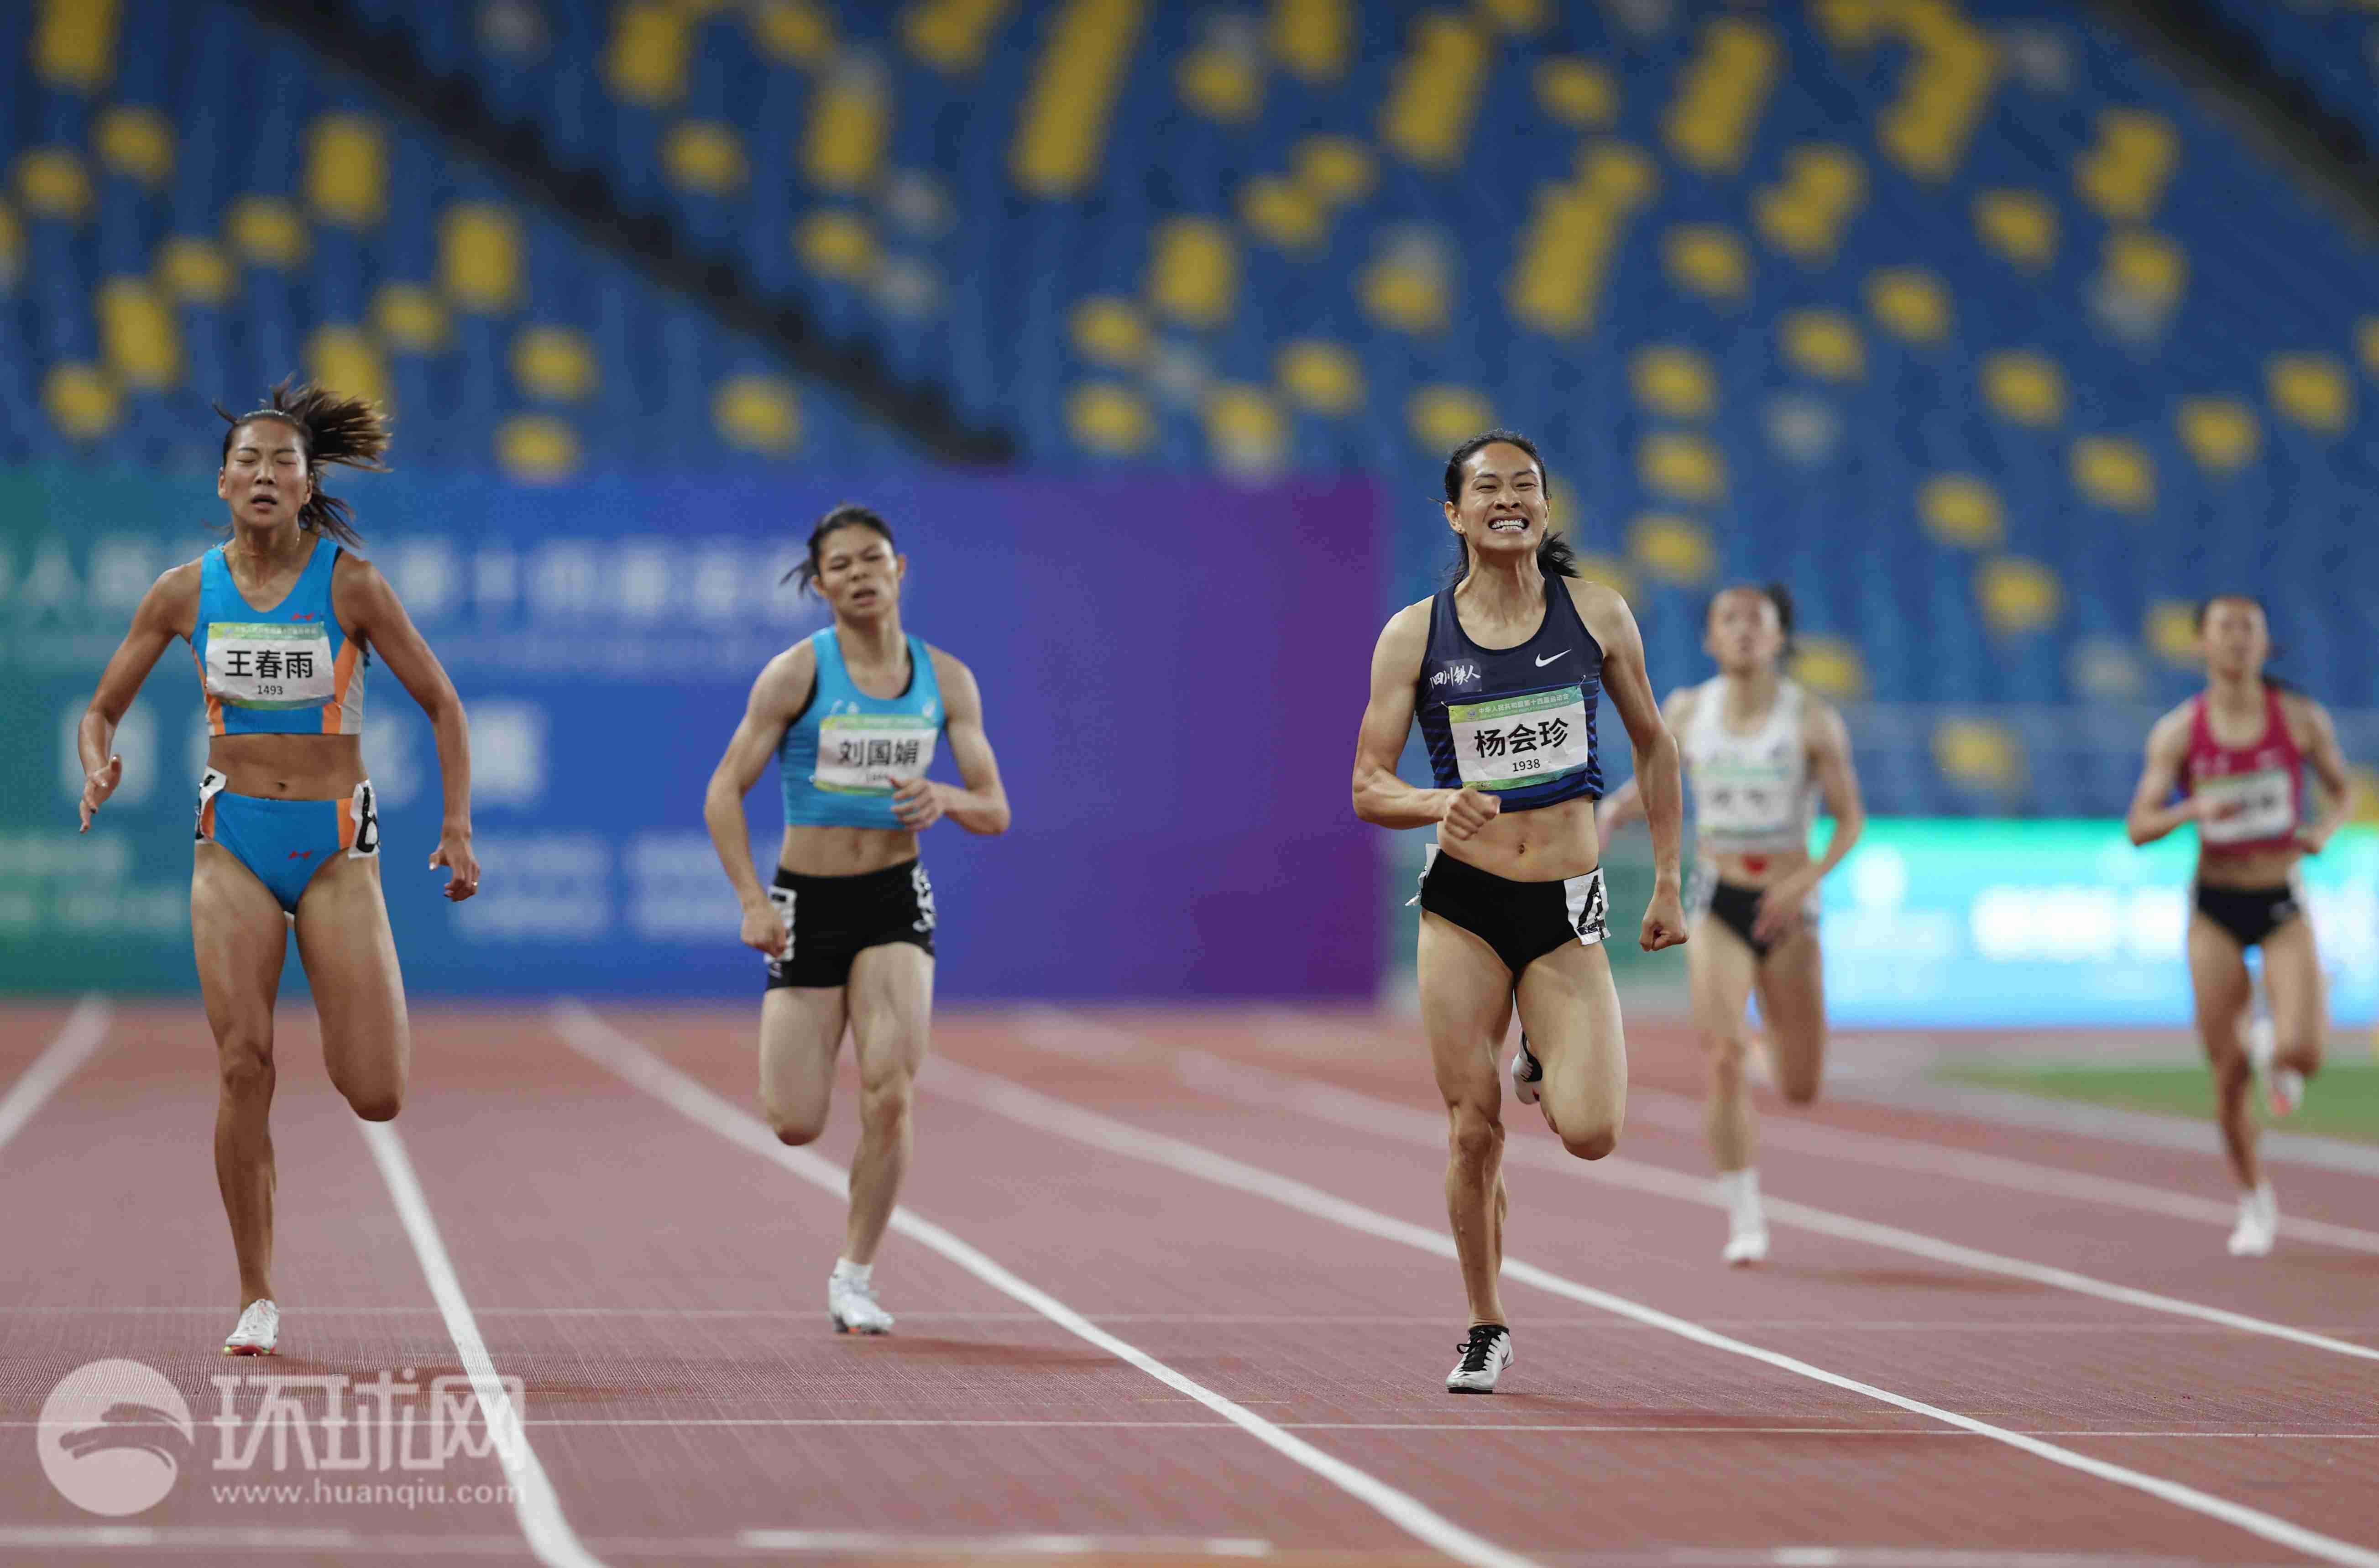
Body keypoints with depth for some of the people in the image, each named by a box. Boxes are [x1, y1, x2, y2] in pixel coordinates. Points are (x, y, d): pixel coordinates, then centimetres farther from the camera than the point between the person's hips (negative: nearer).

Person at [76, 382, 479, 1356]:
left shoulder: (350, 583, -5)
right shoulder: (186, 592, 2)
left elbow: (441, 704, 2)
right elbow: (102, 709, 10)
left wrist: (457, 827, -8)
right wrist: (99, 766, -13)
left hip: (336, 845, -1)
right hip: (233, 844, 2)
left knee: (376, 1098, -10)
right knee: (243, 1070, -10)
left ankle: (373, 1021, 30)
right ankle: (257, 1301, 2)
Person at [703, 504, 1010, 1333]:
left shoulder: (946, 680, 2)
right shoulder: (796, 673, -8)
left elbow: (995, 810, 3)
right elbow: (725, 793, -7)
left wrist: (945, 800, -20)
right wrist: (752, 902, -17)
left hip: (896, 898, 2)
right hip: (808, 901, -1)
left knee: (890, 1095, -16)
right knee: (795, 1125, -3)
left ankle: (854, 1279, 1)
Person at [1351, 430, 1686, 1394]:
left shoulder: (1596, 616, 1)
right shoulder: (1414, 635, -1)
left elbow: (1653, 745, 14)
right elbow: (1367, 789, -1)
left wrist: (1667, 883, 12)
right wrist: (1437, 805, -22)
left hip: (1567, 911, 0)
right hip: (1462, 903, 0)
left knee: (1591, 1132, -15)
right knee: (1474, 1136, -1)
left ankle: (1543, 1062, 21)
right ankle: (1486, 1330, 19)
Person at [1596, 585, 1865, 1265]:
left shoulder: (1812, 718, -8)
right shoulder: (1687, 711, 0)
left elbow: (1851, 819, -6)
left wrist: (1808, 878, -22)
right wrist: (1614, 808, -5)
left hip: (1787, 909, 0)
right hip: (1717, 904, 1)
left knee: (1800, 1091, 6)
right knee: (1723, 1062, -19)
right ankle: (1745, 1219, -8)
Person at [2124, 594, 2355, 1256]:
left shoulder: (2302, 719, -4)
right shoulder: (2179, 731, -4)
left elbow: (2343, 788, 11)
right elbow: (2139, 827, -6)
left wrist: (2325, 828, -11)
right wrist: (2193, 810, -26)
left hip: (2284, 903, 0)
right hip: (2216, 908, 0)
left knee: (2302, 1052, -19)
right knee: (2230, 1077, 0)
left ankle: (2273, 1052, 21)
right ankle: (2255, 1202, 22)